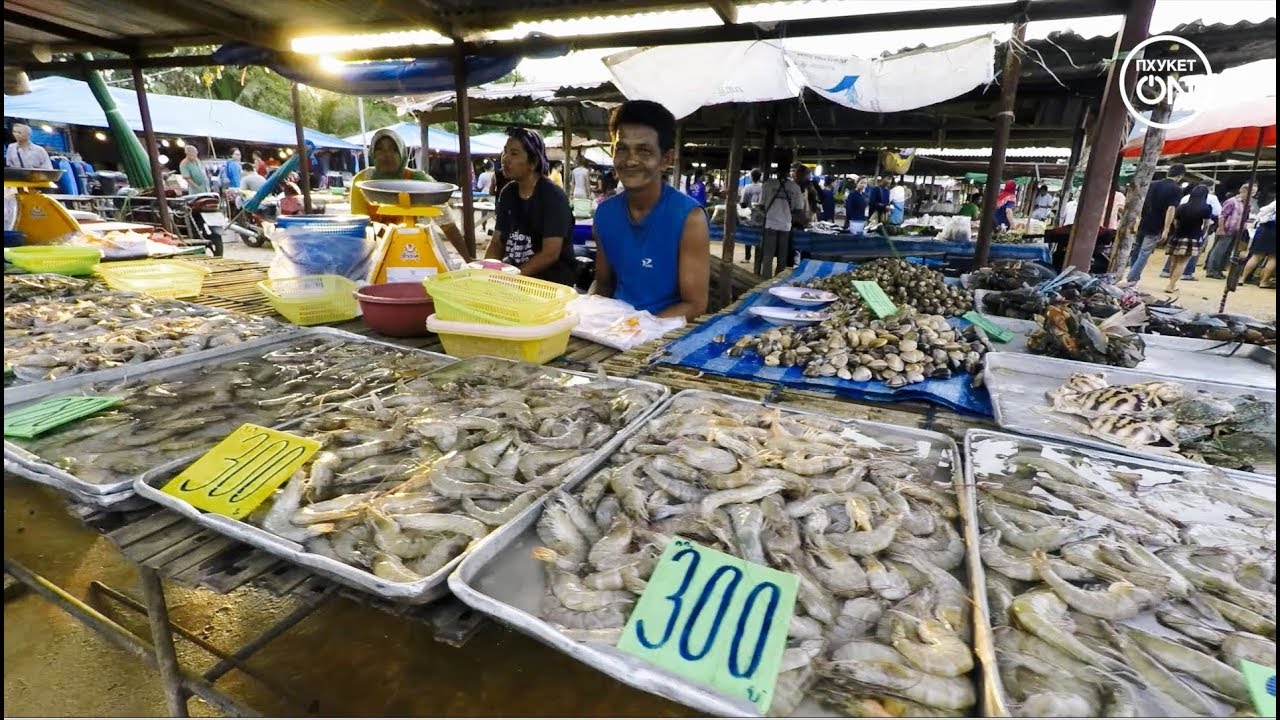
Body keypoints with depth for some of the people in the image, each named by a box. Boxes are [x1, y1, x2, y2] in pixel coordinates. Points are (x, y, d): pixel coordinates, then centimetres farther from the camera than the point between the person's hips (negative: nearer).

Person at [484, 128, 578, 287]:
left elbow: (550, 253, -20)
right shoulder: (507, 193, 7)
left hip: (552, 279, -6)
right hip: (512, 272, 6)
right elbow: (497, 242, 10)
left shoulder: (553, 196, -13)